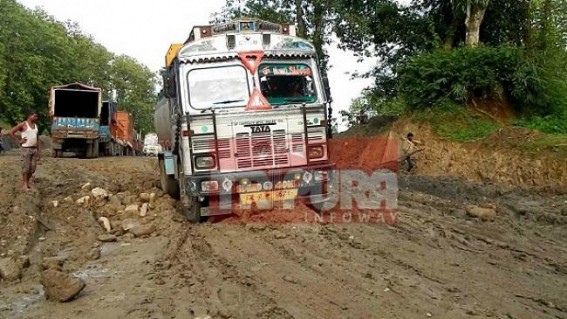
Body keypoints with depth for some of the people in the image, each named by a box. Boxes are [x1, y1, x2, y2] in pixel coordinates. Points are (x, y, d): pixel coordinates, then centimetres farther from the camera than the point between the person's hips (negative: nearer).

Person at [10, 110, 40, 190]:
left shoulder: (35, 125, 12)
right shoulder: (23, 124, -7)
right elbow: (11, 132, -8)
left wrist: (38, 151, 13)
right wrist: (19, 141, -8)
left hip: (34, 149, 6)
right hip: (26, 149, -6)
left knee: (33, 167, 7)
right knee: (26, 167, -2)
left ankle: (28, 181, 23)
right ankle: (25, 184, 6)